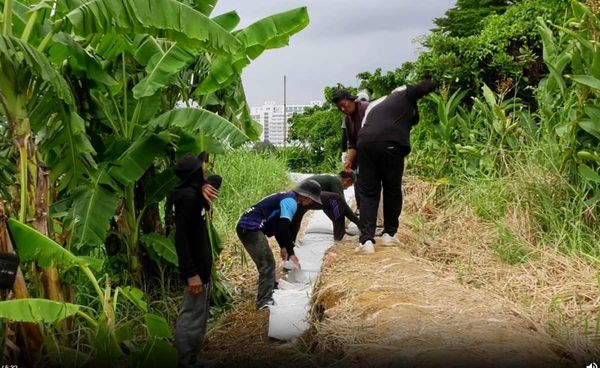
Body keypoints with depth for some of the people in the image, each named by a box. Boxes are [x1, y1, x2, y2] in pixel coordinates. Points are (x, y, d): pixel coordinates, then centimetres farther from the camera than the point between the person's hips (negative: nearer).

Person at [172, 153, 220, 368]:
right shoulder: (188, 196, -20)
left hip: (202, 265, 10)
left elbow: (216, 179, 23)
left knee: (197, 315, 18)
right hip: (196, 268, -10)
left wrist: (205, 186, -2)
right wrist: (191, 274, -26)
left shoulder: (194, 192, 8)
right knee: (192, 318, -3)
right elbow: (180, 237, -25)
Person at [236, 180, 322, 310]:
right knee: (267, 265, -12)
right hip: (250, 228, -11)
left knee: (268, 263, 23)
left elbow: (278, 224, 29)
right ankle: (265, 302, -14)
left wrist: (283, 246, 29)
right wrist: (291, 252, -14)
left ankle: (270, 293, 37)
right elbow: (284, 228, -21)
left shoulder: (287, 198, 20)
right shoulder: (290, 201, -12)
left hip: (247, 227, 11)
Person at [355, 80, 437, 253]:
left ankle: (366, 240, -3)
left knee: (368, 193, 8)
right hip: (391, 145, -4)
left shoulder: (377, 105, 34)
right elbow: (431, 85, 26)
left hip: (365, 143, 4)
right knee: (392, 191, 13)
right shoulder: (405, 95, 20)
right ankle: (389, 234, 21)